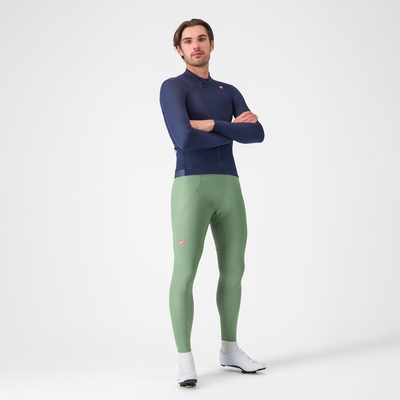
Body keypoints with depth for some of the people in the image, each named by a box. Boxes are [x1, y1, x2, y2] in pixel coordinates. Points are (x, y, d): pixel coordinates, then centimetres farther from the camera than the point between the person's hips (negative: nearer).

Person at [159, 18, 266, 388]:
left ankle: (230, 350, 23)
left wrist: (212, 125, -13)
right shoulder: (172, 88, -1)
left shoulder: (230, 93, 20)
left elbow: (257, 134, 1)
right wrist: (233, 129, -6)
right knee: (185, 274, -10)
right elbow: (184, 139, -19)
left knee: (233, 271, 9)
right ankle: (185, 360, -1)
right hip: (190, 188, -6)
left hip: (229, 189, 6)